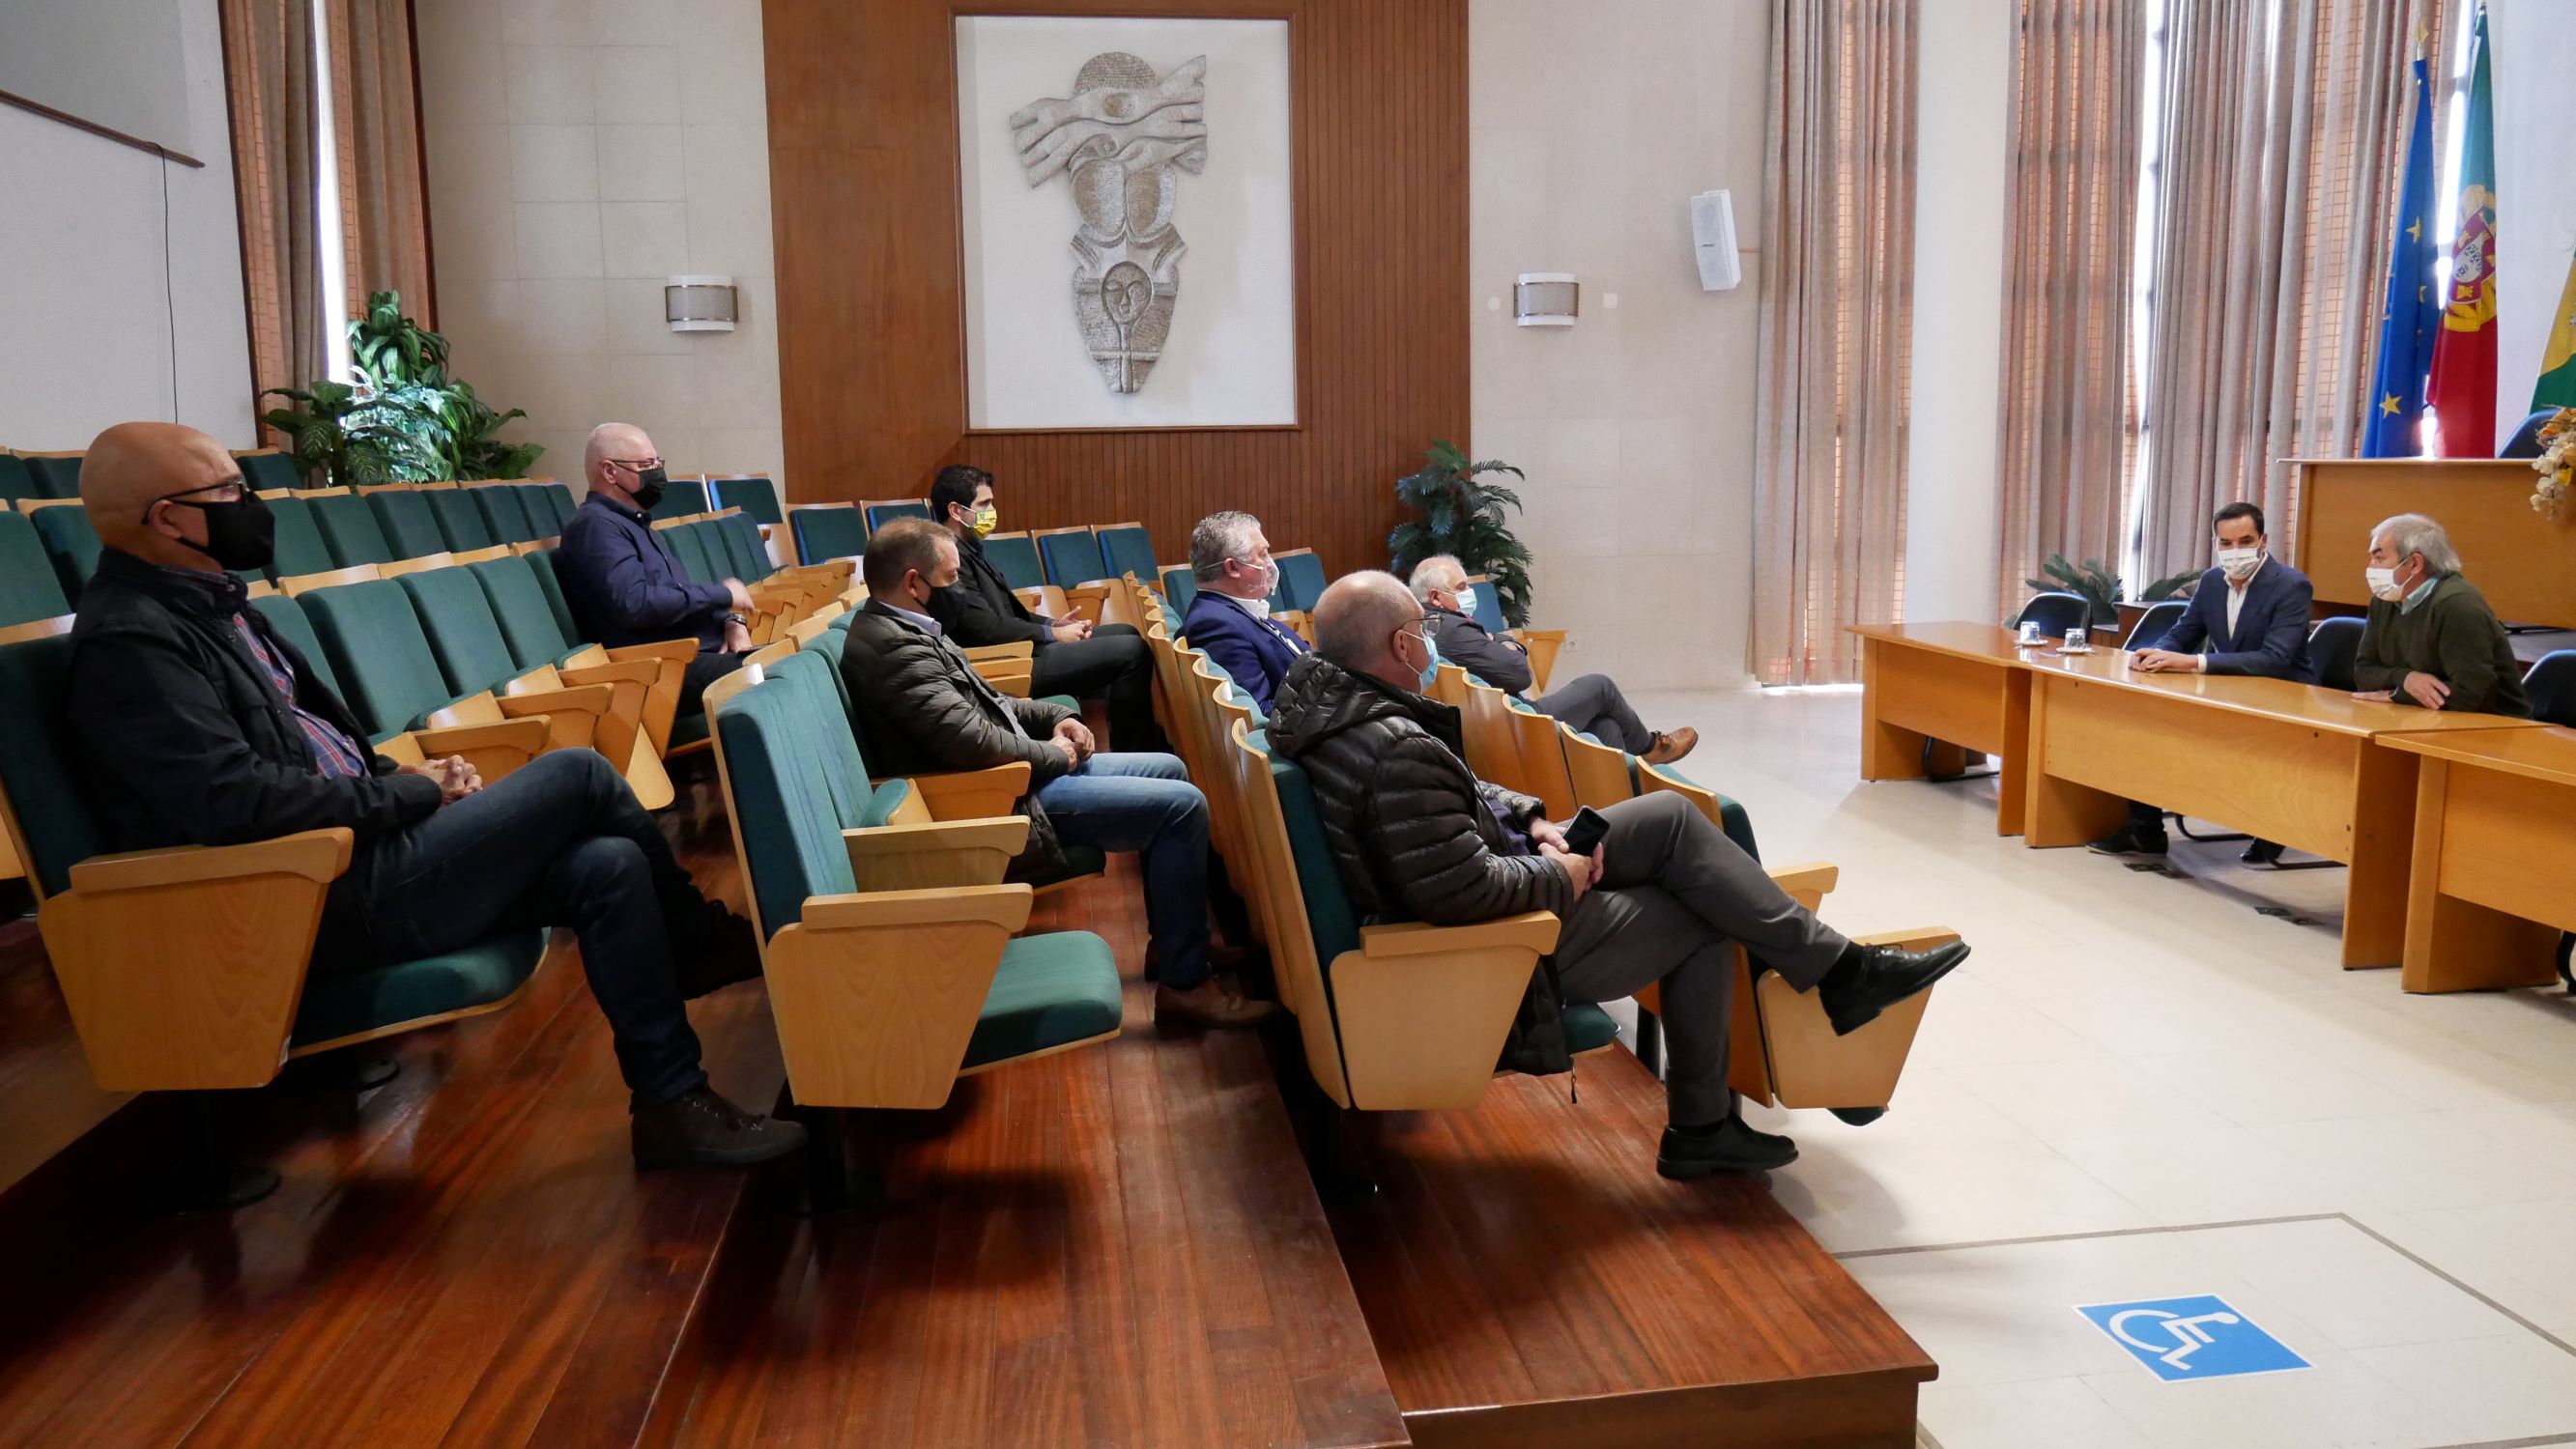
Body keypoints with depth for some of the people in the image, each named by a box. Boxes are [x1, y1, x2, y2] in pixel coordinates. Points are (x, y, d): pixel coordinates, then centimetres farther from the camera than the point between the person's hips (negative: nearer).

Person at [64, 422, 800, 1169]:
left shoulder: (204, 599, 15)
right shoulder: (127, 640, -15)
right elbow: (237, 800, -25)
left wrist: (404, 777, 4)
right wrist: (410, 793, -14)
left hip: (357, 845, 9)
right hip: (323, 897, -9)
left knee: (608, 868, -6)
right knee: (577, 776, -14)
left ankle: (673, 1103, 5)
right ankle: (705, 943, 5)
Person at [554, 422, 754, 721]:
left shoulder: (638, 524, 25)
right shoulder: (595, 525, -7)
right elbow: (634, 602, -22)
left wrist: (731, 619, 4)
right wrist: (722, 594, -12)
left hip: (705, 653, 10)